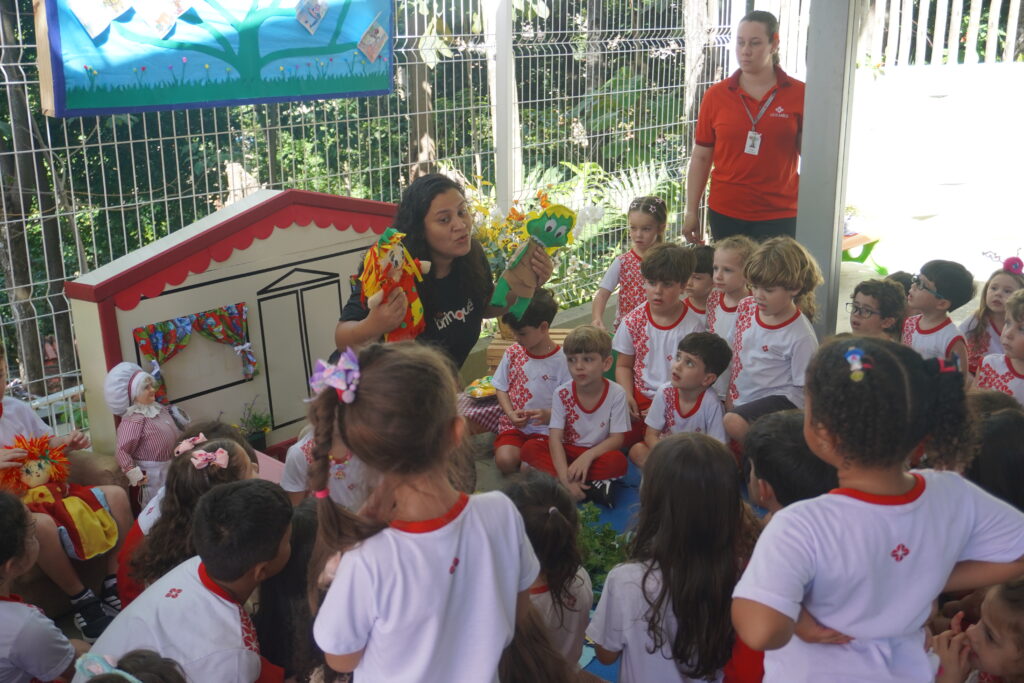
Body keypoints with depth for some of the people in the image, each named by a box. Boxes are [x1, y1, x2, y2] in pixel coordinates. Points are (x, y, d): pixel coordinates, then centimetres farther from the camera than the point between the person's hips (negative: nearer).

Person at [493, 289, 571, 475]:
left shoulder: (562, 360, -9)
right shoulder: (513, 352, 3)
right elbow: (501, 388, 11)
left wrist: (549, 414, -23)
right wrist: (511, 414, -7)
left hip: (546, 427, -3)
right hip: (513, 424, 3)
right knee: (505, 462, -22)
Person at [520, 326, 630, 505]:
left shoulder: (616, 394, -14)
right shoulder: (562, 394, -11)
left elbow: (617, 439, -14)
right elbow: (555, 438, -18)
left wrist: (588, 456, -32)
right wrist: (565, 477, -32)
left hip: (598, 452, -2)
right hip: (568, 451, 2)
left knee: (618, 461, -34)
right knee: (530, 448, -24)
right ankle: (592, 486, -29)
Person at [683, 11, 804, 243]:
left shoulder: (799, 94, -2)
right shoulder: (716, 95, 2)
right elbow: (701, 157, 5)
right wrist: (691, 212, 4)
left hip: (779, 216, -1)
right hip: (725, 214, 1)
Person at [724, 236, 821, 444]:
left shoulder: (801, 336, -17)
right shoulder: (746, 307, 2)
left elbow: (802, 389, -11)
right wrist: (729, 396, 12)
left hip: (777, 397, -7)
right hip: (740, 397, 7)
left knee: (734, 423, -30)